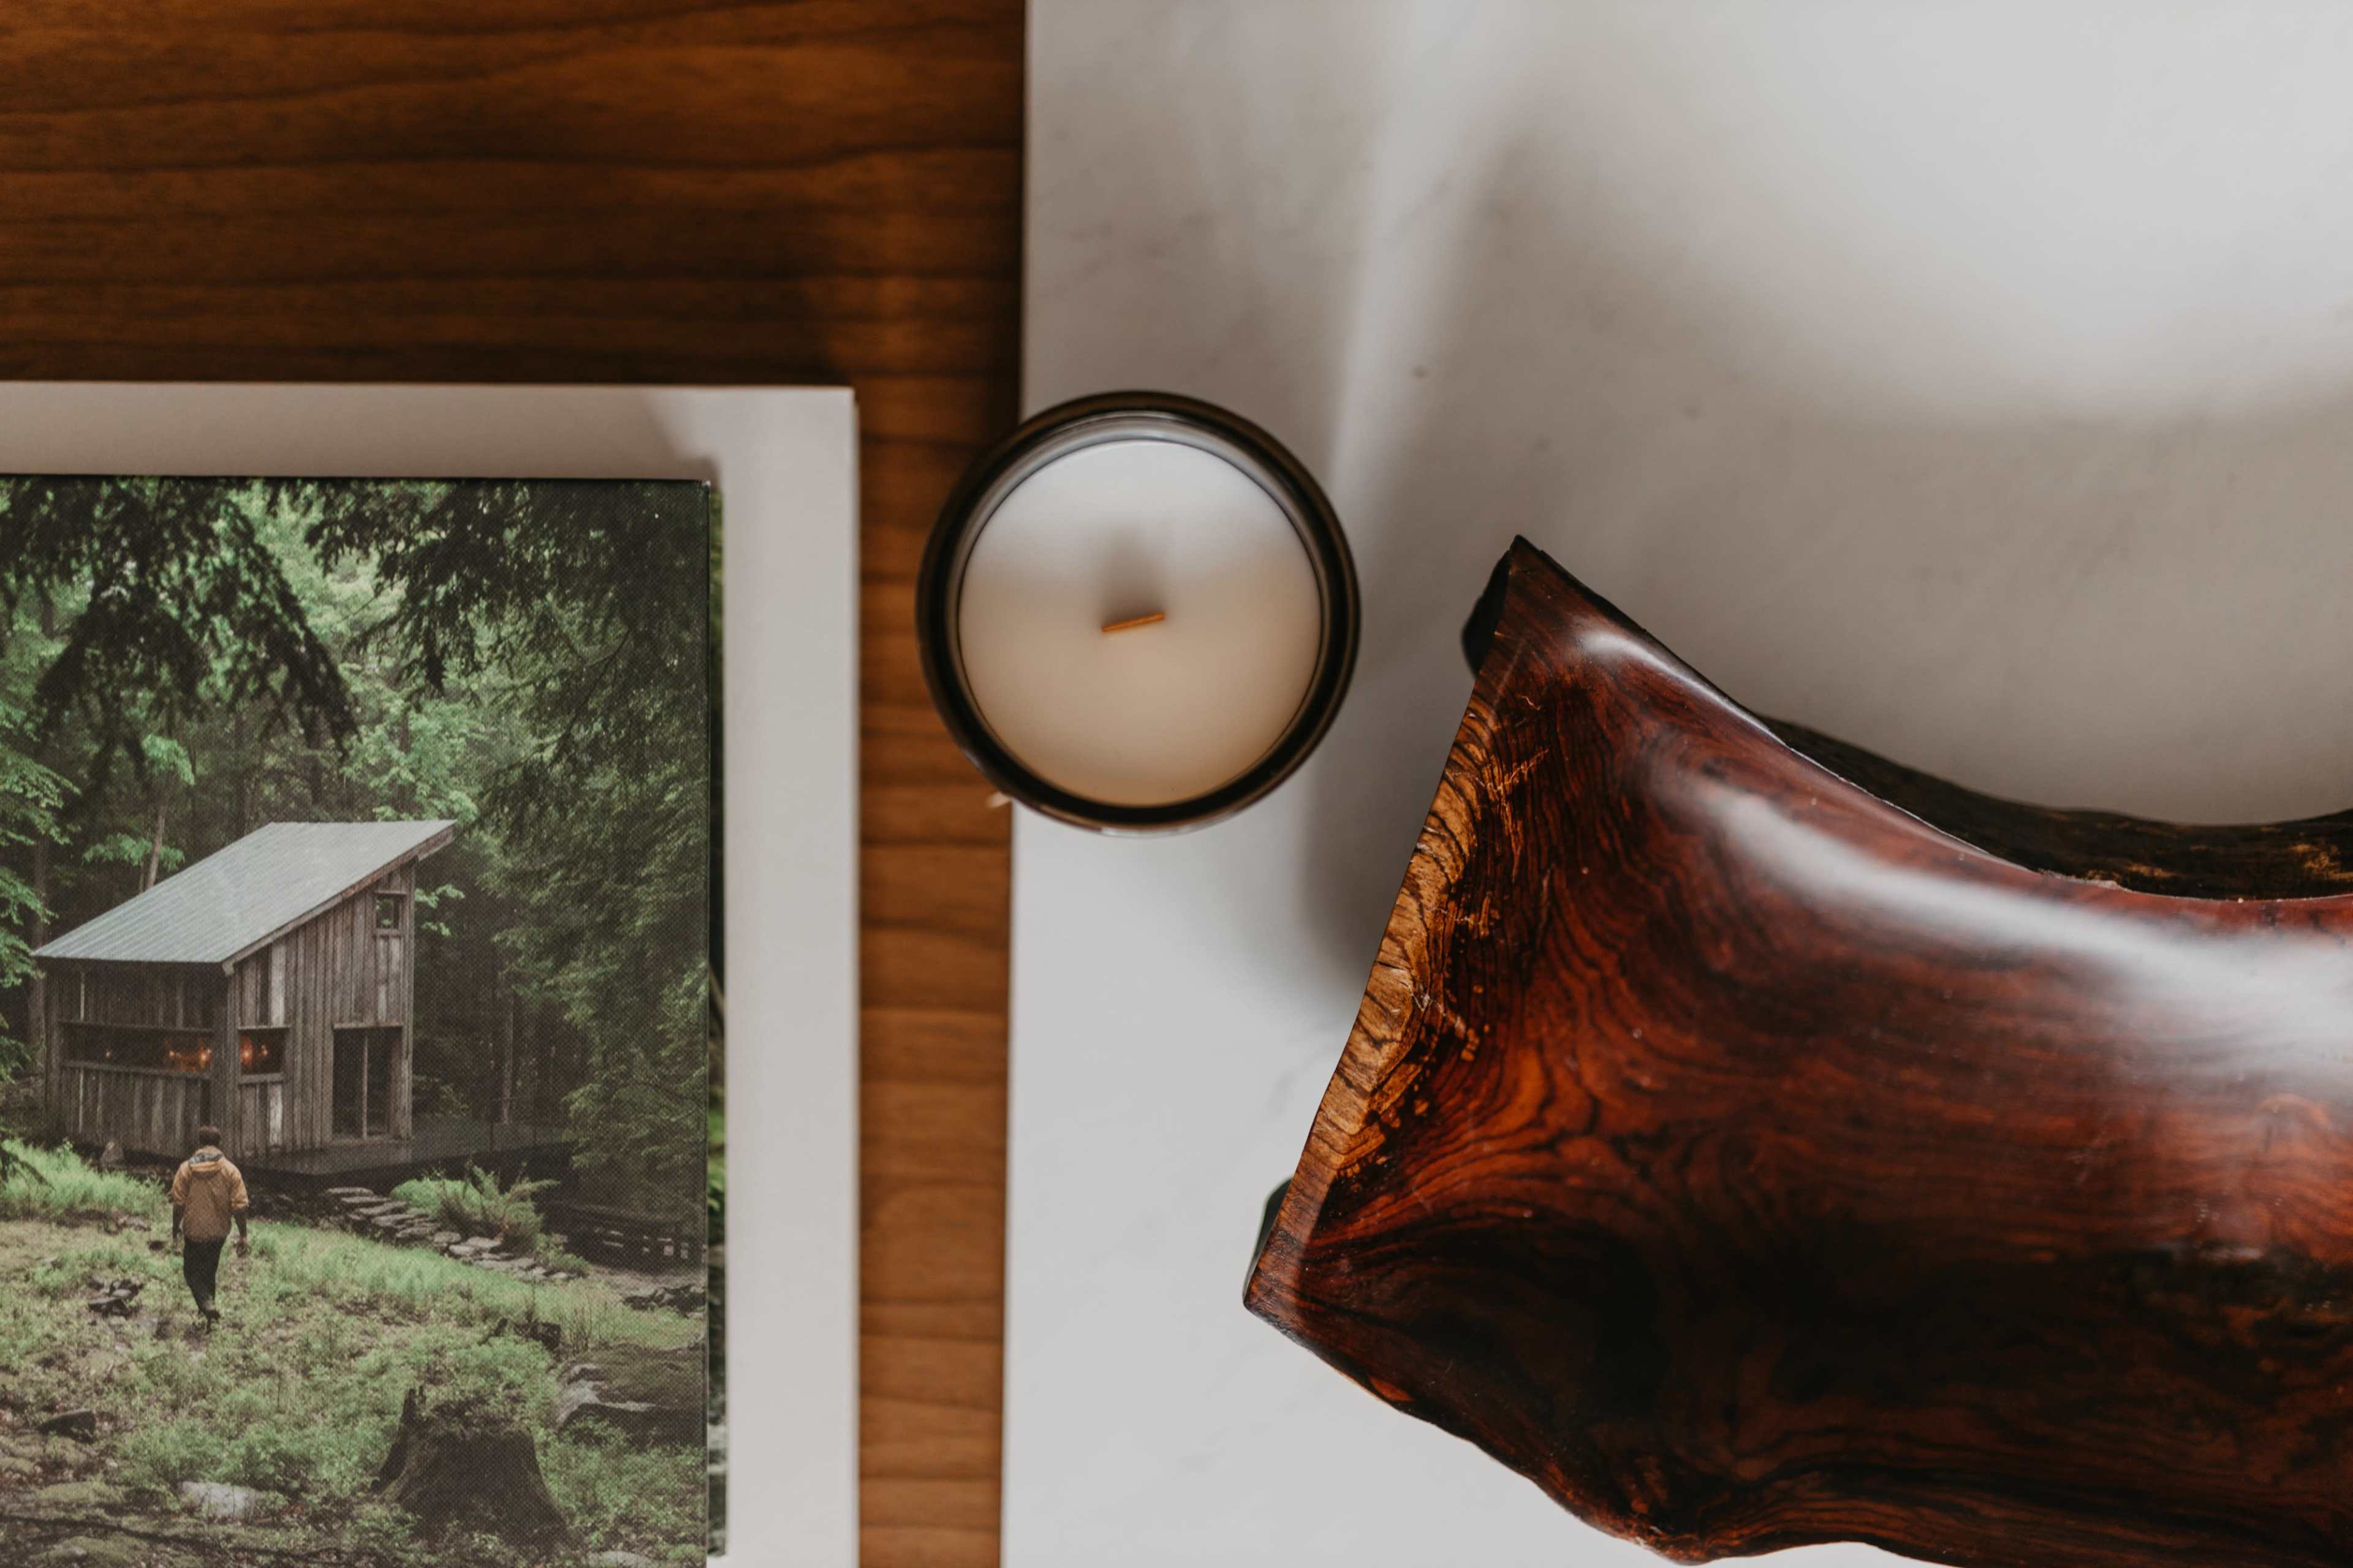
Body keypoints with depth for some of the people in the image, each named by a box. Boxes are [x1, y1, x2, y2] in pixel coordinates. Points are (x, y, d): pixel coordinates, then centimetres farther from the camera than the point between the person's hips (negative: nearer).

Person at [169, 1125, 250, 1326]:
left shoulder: (186, 1168, -9)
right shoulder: (231, 1171, -8)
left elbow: (178, 1203, -8)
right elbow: (239, 1206, -9)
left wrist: (176, 1228, 8)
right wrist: (243, 1236, -3)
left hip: (194, 1231, -2)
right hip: (219, 1232, 2)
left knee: (192, 1271, 10)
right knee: (210, 1270, 22)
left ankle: (207, 1307, -11)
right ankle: (208, 1306, 32)